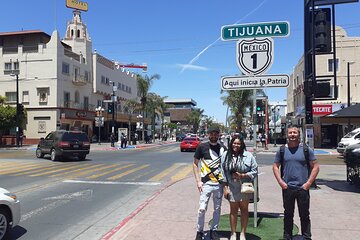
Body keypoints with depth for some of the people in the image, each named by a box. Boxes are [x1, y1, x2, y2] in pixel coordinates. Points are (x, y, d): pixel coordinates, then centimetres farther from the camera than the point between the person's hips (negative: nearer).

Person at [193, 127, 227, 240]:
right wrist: (198, 181, -5)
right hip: (206, 183, -3)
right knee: (202, 209, -4)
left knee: (217, 209, 12)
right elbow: (195, 164, 2)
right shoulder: (202, 146, -2)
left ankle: (213, 230, 29)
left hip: (219, 184, 3)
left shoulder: (223, 148, 6)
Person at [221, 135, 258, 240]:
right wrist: (225, 188, -1)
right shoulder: (225, 156, -1)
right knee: (233, 210, 11)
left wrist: (242, 175, -16)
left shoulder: (248, 156, -7)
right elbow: (223, 173, 1)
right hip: (231, 188, 1)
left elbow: (255, 171, -3)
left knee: (244, 209, 9)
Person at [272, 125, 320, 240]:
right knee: (288, 214, 13)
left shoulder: (306, 149, 0)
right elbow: (275, 166, 8)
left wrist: (308, 183, -7)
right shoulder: (282, 150, 4)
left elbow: (315, 167, 1)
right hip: (287, 188, 2)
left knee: (305, 215, 8)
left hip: (303, 188, -1)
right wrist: (280, 182, -3)